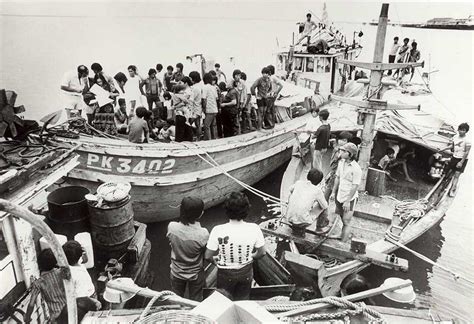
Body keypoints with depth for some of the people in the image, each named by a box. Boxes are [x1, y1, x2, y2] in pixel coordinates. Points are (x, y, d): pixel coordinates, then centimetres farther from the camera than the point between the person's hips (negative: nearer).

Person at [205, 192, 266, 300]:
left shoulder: (218, 231, -29)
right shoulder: (254, 229, -24)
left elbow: (208, 256, -20)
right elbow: (262, 252, -10)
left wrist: (215, 259, 2)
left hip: (225, 273, -1)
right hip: (246, 272, 1)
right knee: (243, 300, 28)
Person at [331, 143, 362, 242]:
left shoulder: (356, 169, -22)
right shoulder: (341, 162, -1)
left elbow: (355, 186, -19)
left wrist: (347, 201, -17)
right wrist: (333, 192, 13)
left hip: (350, 198, -6)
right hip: (340, 195, 7)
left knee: (346, 221, 2)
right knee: (342, 218, 20)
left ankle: (343, 241, 11)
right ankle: (346, 233, 41)